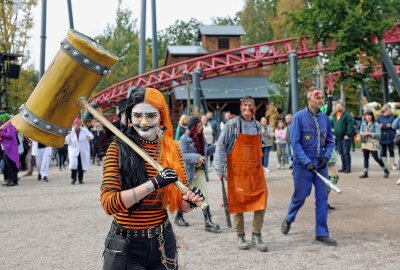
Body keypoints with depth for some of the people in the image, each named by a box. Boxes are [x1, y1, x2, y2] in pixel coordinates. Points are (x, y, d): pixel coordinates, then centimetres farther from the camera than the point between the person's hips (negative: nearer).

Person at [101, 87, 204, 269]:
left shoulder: (172, 149, 1)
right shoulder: (118, 148, -9)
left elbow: (181, 204, 5)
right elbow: (108, 204, -19)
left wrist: (190, 201, -17)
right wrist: (154, 183, -27)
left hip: (163, 243, 4)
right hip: (127, 246, -4)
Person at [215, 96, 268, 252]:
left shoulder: (258, 126, 9)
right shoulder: (232, 125, -6)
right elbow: (220, 146, -6)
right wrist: (220, 169, -9)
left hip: (256, 171, 4)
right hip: (236, 172, -4)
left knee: (260, 203, -2)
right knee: (238, 203, 3)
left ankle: (256, 236, 13)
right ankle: (240, 236, 18)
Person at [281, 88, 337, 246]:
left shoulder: (325, 119, 5)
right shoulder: (299, 117, -9)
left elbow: (330, 141, 12)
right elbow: (295, 142, -12)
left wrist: (326, 156, -6)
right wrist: (307, 162, -19)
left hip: (321, 165, 4)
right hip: (302, 166, -4)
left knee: (322, 198, 3)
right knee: (300, 196, 6)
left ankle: (322, 233, 12)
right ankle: (288, 219, 35)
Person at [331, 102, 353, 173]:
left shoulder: (347, 114, -6)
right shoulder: (334, 116, 16)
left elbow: (350, 125, -14)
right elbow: (332, 125, 24)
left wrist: (348, 135, -20)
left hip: (345, 138, -7)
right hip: (338, 138, 7)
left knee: (346, 153, -5)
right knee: (341, 153, 11)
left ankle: (348, 168, 0)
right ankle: (343, 167, 18)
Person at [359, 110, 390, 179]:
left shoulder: (376, 124, -5)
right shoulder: (363, 124, 10)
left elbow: (378, 134, -9)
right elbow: (360, 132, 13)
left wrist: (370, 133, -17)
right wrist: (363, 134, -9)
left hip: (373, 143, -5)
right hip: (365, 143, 5)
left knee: (376, 157, -5)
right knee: (365, 158, 3)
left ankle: (385, 170, 13)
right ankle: (365, 172, 7)